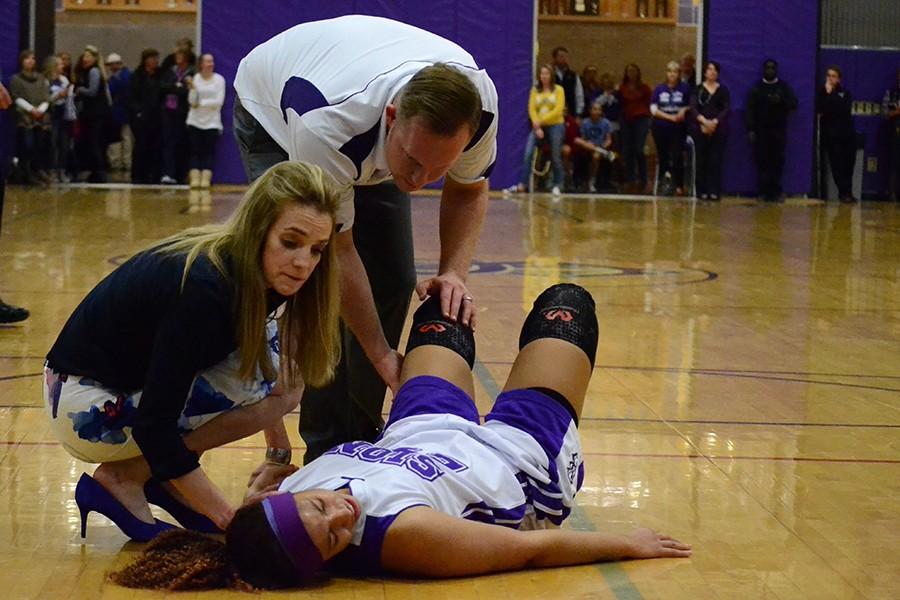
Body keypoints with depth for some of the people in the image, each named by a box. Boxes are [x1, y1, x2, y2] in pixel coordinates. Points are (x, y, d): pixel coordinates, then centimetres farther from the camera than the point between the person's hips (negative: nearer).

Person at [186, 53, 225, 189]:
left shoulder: (219, 79, -2)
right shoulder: (195, 78, 2)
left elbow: (219, 101, -8)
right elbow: (191, 101, -2)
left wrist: (201, 103, -8)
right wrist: (193, 88, -18)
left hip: (212, 122, -1)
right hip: (195, 121, 1)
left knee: (209, 151, -5)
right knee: (195, 151, -3)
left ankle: (206, 178, -8)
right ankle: (194, 178, -5)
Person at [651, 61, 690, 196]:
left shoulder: (685, 88, 1)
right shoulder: (659, 89, 5)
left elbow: (691, 106, 7)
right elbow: (653, 109, 0)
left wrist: (684, 110, -15)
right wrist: (669, 117, -9)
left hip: (678, 129, -2)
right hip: (661, 128, 2)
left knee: (677, 157, -10)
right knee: (663, 158, 5)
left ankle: (678, 185, -6)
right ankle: (663, 184, 12)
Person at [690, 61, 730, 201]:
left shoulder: (723, 90, 9)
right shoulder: (698, 90, 8)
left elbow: (726, 109, 0)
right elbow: (693, 108, -3)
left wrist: (714, 122, -15)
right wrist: (704, 121, -19)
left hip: (718, 129, 0)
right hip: (700, 129, 0)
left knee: (716, 160, -4)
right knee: (701, 160, 0)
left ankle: (714, 191, -3)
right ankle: (702, 191, 4)